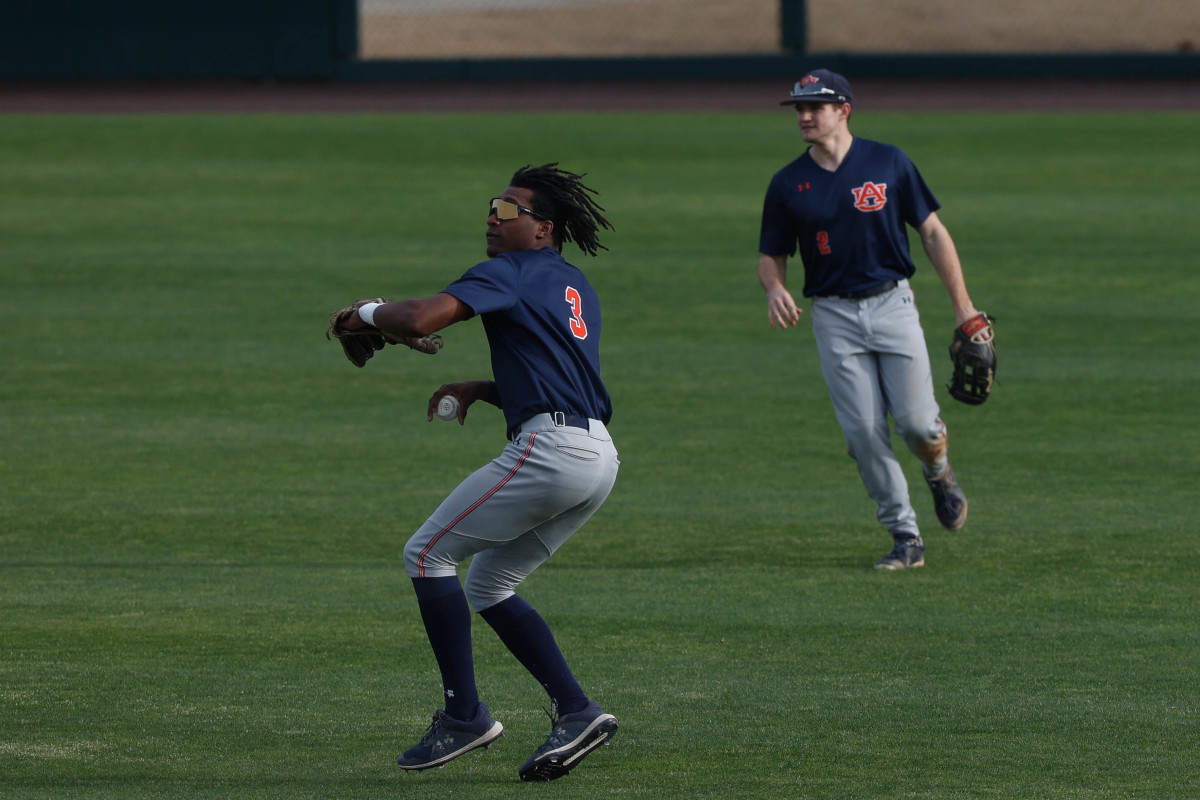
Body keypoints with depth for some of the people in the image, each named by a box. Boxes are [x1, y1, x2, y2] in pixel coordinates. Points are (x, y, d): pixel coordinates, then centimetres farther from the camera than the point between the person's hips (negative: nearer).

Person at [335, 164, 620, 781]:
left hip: (552, 450, -9)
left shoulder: (511, 273, -3)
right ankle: (576, 712, 6)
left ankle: (464, 715, -5)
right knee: (487, 586, 18)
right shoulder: (576, 287, 25)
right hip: (600, 456, 9)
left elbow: (421, 319, -17)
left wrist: (368, 312, 3)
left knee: (428, 554, 0)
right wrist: (483, 389, 25)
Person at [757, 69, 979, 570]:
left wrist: (963, 305, -2)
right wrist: (775, 288, -15)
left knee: (916, 421, -9)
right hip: (834, 317, 1)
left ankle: (939, 473, 26)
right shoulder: (788, 185, 3)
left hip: (892, 304, -1)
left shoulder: (888, 163, -1)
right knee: (863, 431, -6)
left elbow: (932, 232, 3)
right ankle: (904, 537, 5)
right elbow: (771, 255, 10)